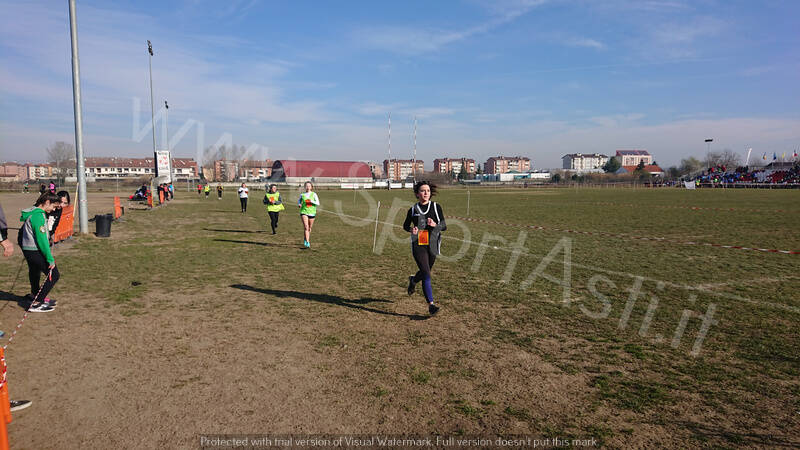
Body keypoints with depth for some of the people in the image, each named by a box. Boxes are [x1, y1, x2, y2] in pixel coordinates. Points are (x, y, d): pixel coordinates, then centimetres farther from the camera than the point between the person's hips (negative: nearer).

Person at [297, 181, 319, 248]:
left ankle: (305, 239, 37)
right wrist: (299, 204, 1)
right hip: (304, 212, -1)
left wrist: (312, 201, -21)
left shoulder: (314, 194, 2)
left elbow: (318, 203, -4)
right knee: (306, 227, -18)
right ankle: (307, 242, -21)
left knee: (309, 228, 11)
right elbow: (299, 200, 23)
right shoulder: (302, 195, 5)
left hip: (312, 213, 1)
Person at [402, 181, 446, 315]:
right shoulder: (413, 209, 0)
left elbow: (444, 226, 0)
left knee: (425, 272, 19)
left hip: (432, 245, 3)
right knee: (427, 275, -12)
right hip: (418, 245, -3)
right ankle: (431, 304, -8)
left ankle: (413, 280, 54)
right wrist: (411, 230, -8)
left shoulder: (436, 207, 1)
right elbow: (405, 225, 14)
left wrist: (435, 224, -21)